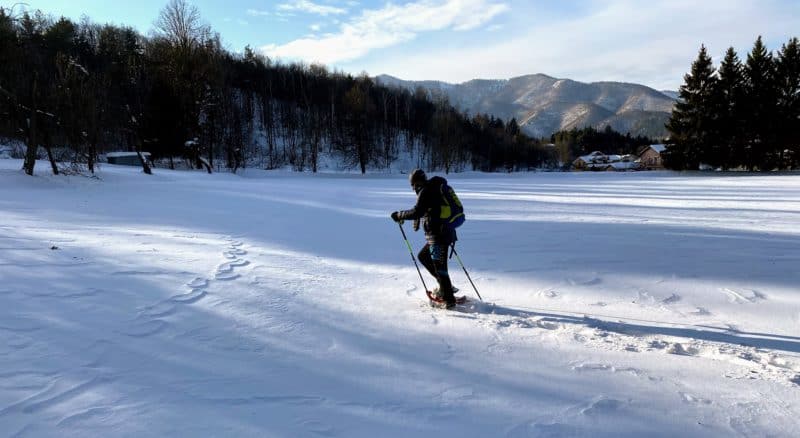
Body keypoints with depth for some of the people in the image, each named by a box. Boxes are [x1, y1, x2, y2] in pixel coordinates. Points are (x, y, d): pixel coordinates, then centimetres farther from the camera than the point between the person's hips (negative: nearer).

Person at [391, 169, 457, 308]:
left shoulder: (425, 192, -11)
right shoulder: (436, 188, 17)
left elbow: (417, 212, -21)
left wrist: (399, 215, -9)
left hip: (437, 234, -10)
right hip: (446, 232, 10)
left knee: (439, 266, -6)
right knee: (423, 256, 21)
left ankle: (449, 299, -2)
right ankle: (446, 286, 22)